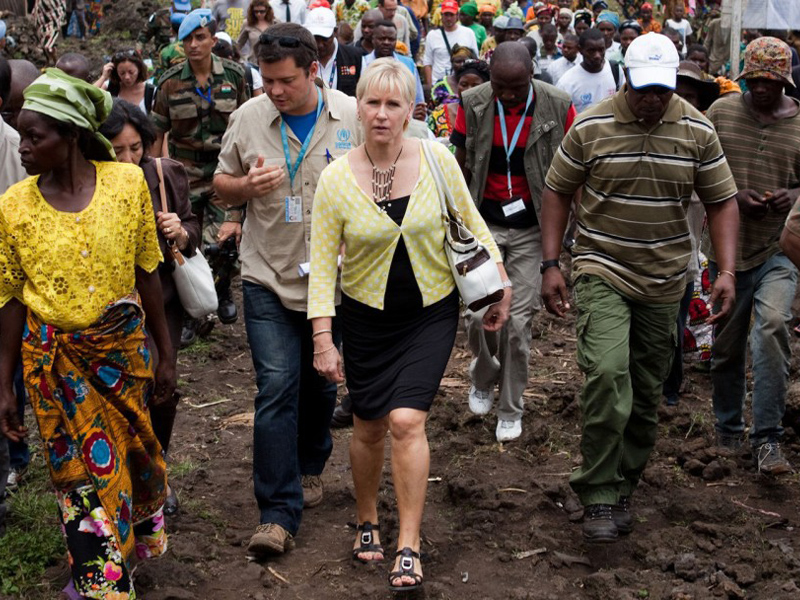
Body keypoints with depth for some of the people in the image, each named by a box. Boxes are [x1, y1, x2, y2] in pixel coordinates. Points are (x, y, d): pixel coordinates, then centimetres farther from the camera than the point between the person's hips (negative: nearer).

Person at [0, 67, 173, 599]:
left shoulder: (127, 182, -7)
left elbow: (147, 275, -1)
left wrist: (165, 355, 2)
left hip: (124, 346, 1)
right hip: (56, 359, 0)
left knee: (135, 452, 14)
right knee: (87, 474, 5)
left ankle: (141, 540, 44)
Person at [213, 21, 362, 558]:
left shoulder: (353, 116, -5)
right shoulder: (249, 117, -2)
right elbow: (222, 184, 8)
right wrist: (246, 185, -16)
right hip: (268, 277, -1)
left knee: (321, 384, 16)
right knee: (276, 388, -7)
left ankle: (309, 468, 42)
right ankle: (279, 513, -3)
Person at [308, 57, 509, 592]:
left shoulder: (437, 161, -7)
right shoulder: (336, 178, -9)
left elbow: (471, 226, 6)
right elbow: (322, 264, -7)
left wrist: (500, 288, 4)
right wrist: (323, 339, -10)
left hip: (432, 313, -1)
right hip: (367, 317, 1)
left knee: (406, 421, -13)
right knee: (370, 427, 9)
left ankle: (409, 548, -3)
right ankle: (367, 522, 35)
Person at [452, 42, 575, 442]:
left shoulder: (557, 107, -9)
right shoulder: (472, 105, -6)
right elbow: (461, 166, 4)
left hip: (533, 229, -1)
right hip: (483, 223, 1)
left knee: (518, 321, 0)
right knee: (477, 312, -7)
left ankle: (510, 409, 18)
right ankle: (483, 377, 27)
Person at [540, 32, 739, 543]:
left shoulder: (697, 131, -2)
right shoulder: (590, 127, -7)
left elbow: (722, 203, 4)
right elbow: (557, 193, 2)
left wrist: (727, 271, -7)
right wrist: (551, 264, -5)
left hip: (664, 280, 3)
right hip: (602, 272, -3)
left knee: (646, 395, 9)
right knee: (607, 374, -22)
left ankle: (623, 489, 28)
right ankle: (599, 495, -10)